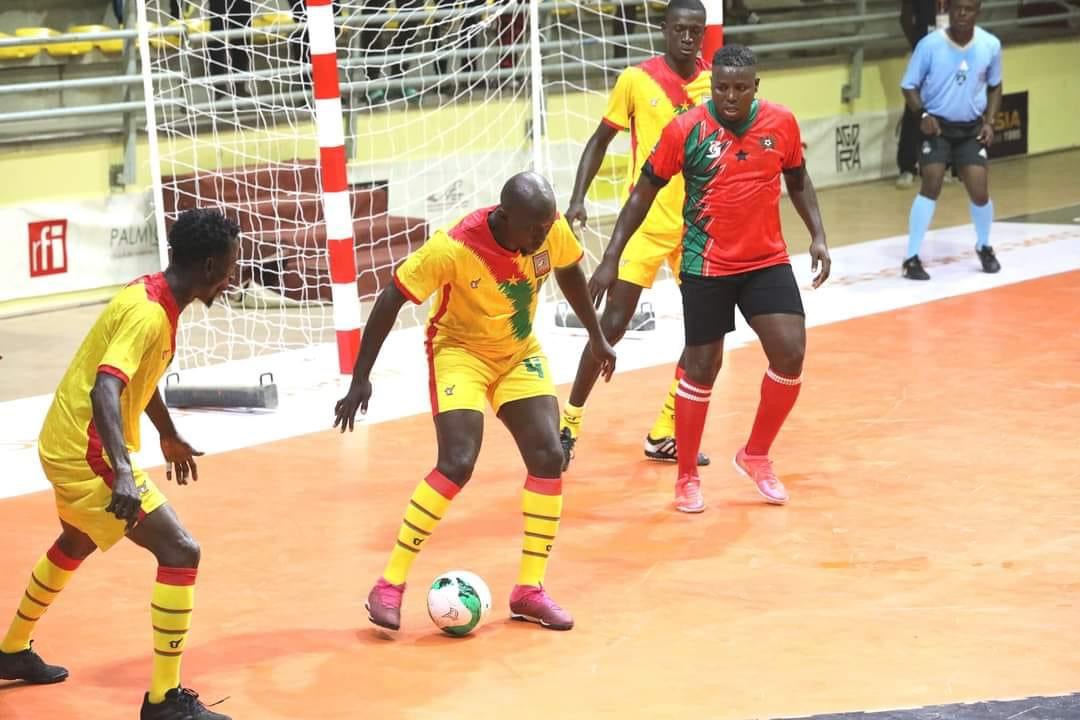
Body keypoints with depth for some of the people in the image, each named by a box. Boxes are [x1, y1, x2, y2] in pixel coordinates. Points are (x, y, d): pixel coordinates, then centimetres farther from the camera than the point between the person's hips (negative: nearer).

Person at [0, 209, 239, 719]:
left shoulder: (151, 295, 4)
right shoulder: (147, 314, -25)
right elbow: (104, 390, -38)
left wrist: (168, 436, 36)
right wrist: (123, 474, -49)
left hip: (68, 444, 11)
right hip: (90, 454, -11)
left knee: (77, 543, 33)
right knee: (180, 552, -13)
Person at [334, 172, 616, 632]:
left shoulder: (551, 230, -17)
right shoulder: (455, 247, -31)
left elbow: (568, 272, 7)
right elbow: (391, 300, -22)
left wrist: (597, 337, 16)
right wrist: (360, 380, -21)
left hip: (520, 354, 5)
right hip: (460, 352, -5)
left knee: (548, 456, -9)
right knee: (458, 463, -22)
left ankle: (529, 590, 4)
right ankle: (389, 586, -10)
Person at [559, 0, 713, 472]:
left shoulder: (713, 85, 1)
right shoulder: (636, 80, -6)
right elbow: (601, 140, 2)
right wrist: (578, 199, -7)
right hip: (646, 220, -4)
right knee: (613, 322, -8)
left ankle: (664, 434, 14)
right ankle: (570, 421, 8)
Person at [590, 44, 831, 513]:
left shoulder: (781, 123, -4)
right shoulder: (685, 130, -12)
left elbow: (798, 180, 14)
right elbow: (643, 193, -4)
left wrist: (817, 236, 4)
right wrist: (611, 258, -7)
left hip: (768, 262, 3)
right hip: (707, 267, -3)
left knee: (791, 355, -8)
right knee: (702, 370, 1)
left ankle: (755, 456, 15)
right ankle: (687, 477, 18)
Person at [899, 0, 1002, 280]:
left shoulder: (991, 45, -7)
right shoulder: (930, 45, -16)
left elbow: (994, 86, 9)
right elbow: (909, 86, -7)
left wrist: (989, 122, -3)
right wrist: (923, 114, -23)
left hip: (971, 128, 2)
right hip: (937, 125, -2)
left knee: (979, 191, -4)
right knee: (931, 186, -16)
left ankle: (984, 247, 25)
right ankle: (912, 258, -8)